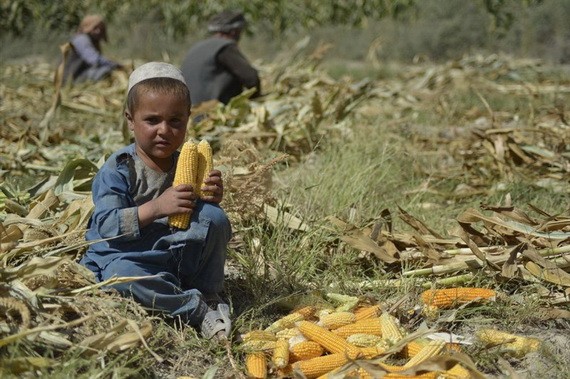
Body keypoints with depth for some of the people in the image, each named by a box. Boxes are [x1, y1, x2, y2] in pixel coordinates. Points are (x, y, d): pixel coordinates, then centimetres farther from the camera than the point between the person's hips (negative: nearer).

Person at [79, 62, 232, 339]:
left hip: (178, 259, 4)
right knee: (121, 275, -39)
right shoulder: (118, 169, -11)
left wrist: (212, 199, -15)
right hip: (122, 255, -3)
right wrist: (155, 207, -32)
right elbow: (106, 225, -21)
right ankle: (199, 309, -26)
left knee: (213, 216, -20)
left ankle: (209, 296, -10)